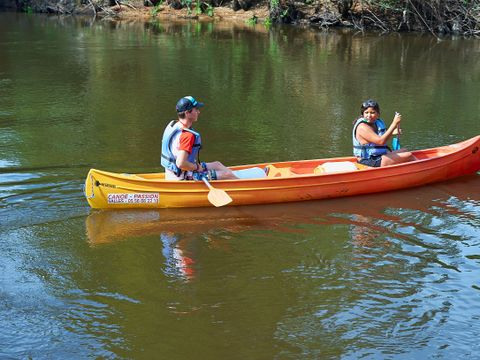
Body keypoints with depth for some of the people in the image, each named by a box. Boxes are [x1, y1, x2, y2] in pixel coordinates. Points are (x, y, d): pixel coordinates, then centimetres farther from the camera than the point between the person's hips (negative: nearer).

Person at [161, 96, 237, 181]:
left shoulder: (173, 124, 3)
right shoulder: (188, 135, -27)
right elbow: (181, 163, -34)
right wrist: (197, 167, -15)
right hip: (183, 178, -10)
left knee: (217, 164, 23)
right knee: (227, 175, -2)